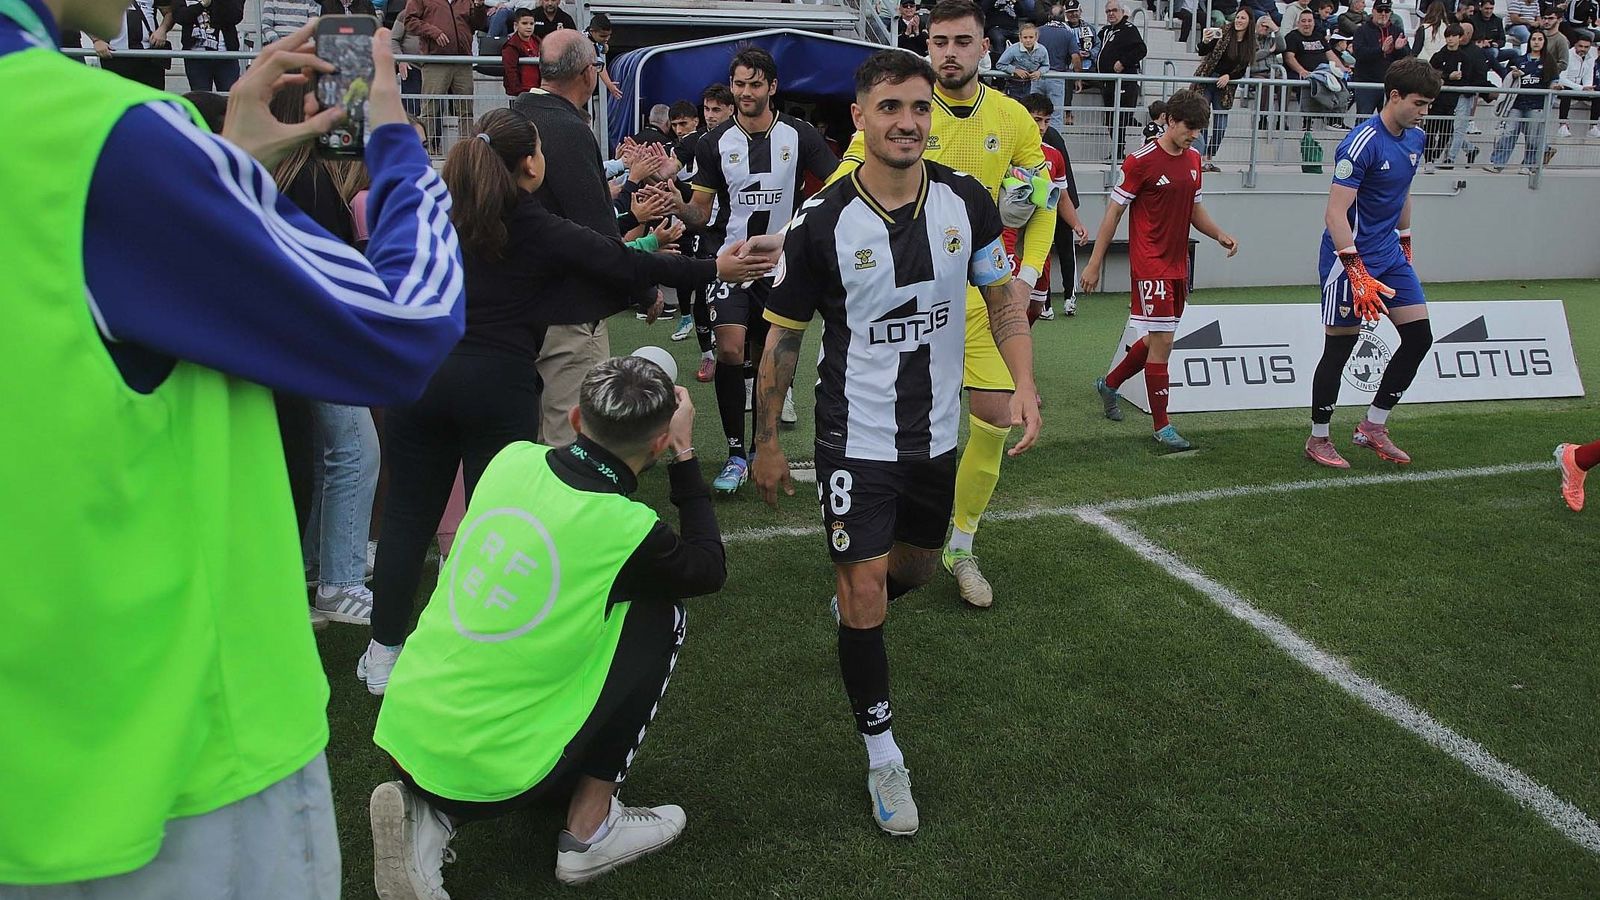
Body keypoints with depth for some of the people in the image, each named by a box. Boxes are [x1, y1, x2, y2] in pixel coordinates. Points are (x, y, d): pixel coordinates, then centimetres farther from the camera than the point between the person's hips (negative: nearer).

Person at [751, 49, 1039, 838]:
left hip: (936, 433, 4)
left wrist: (1024, 384, -10)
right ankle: (882, 755, 11)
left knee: (917, 567, 22)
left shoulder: (966, 202, -7)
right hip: (855, 438, -4)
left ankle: (853, 602, 58)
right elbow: (782, 337, -4)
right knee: (864, 593, -6)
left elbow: (1003, 299, 5)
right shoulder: (822, 223, -15)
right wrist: (765, 442, 0)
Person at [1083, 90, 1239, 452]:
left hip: (1178, 265, 8)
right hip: (1150, 265, -8)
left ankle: (1109, 384, 37)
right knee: (1162, 341, -9)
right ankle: (1161, 426, 0)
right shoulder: (1142, 160, -11)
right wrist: (1094, 264, -8)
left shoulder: (1193, 160, 11)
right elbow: (1114, 212, -8)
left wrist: (1220, 235, 2)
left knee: (1159, 339, 14)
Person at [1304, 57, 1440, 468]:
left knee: (1419, 337, 4)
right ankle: (1318, 439, 14)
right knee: (1340, 349, -1)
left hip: (1389, 253, 8)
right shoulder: (1362, 143, -20)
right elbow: (1335, 213, -24)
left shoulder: (1415, 140, 7)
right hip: (1349, 258, -8)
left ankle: (1373, 426, 17)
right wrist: (1359, 275, -28)